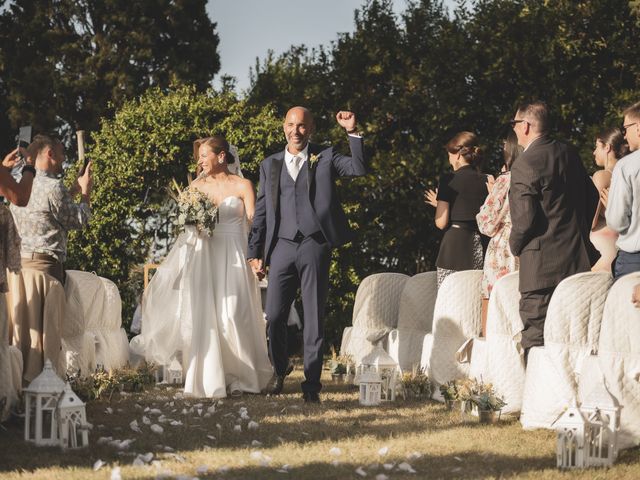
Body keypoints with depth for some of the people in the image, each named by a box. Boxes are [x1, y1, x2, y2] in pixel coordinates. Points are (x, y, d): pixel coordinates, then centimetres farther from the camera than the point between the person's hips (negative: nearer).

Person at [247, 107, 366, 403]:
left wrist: (353, 132, -16)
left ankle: (311, 383, 6)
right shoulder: (270, 165, 14)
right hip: (282, 246, 2)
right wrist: (255, 253, 10)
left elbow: (359, 168, -8)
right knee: (274, 317, 0)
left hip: (315, 246, -2)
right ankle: (280, 369, 25)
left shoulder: (325, 158, 8)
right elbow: (261, 212, 14)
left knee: (314, 318, 0)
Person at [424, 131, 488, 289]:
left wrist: (438, 204, 15)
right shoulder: (486, 181, 7)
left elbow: (441, 223, -7)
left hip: (455, 245, -4)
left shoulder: (449, 180, -5)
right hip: (479, 247, 4)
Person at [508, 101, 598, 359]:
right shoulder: (569, 154, 8)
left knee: (535, 338, -4)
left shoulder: (524, 165, -16)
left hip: (543, 264, -8)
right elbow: (592, 196, 17)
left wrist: (515, 246, 0)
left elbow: (525, 219, -19)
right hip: (579, 258, 8)